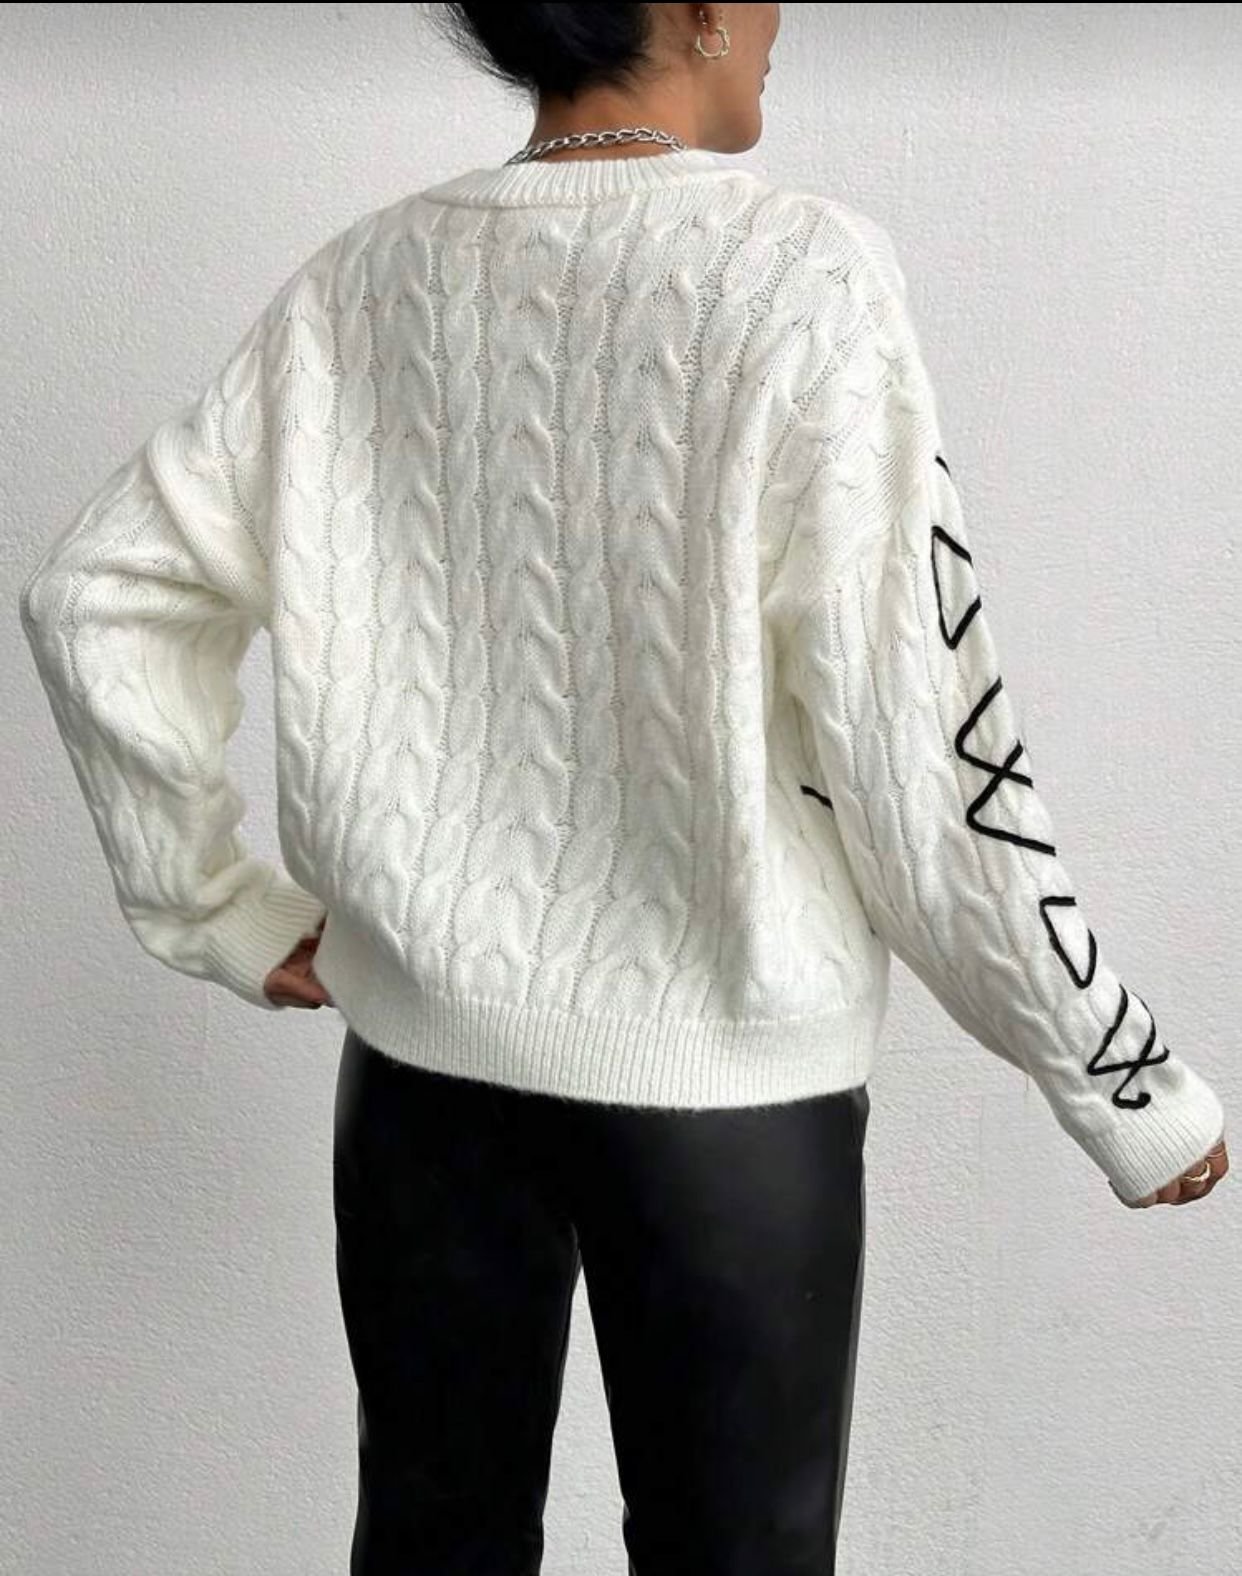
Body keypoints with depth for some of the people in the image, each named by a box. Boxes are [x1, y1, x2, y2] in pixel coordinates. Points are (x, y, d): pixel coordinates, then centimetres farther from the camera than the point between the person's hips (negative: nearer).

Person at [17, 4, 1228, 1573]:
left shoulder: (362, 281, 0)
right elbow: (921, 753, -16)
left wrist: (215, 903, 13)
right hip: (723, 1065, -4)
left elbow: (94, 592, 4)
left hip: (426, 1038, 5)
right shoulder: (798, 271, -14)